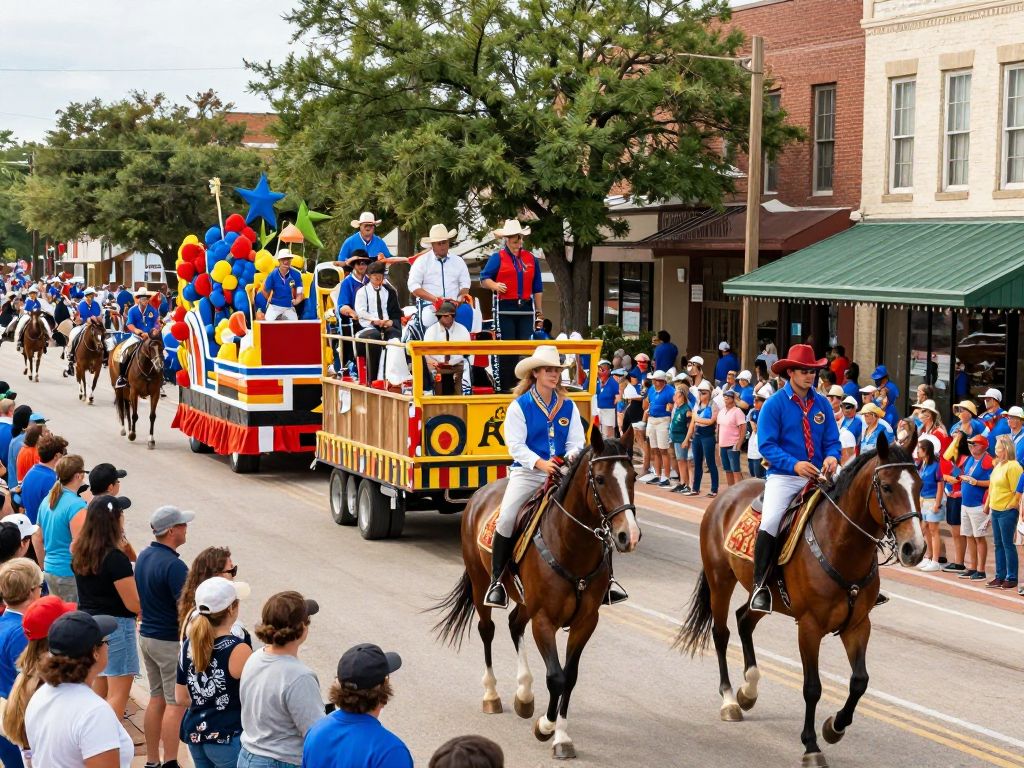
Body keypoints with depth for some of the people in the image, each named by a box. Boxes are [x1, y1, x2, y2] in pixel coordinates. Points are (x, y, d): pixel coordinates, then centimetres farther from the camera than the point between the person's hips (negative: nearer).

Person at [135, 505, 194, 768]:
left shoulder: (144, 557, 6)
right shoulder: (173, 565, -22)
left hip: (147, 635, 9)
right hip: (171, 642, -9)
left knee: (156, 698, 14)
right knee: (176, 703, -2)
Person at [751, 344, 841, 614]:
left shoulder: (822, 404, 9)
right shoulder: (775, 404, -4)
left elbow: (832, 441, 10)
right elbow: (766, 445, -9)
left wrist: (832, 457, -14)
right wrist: (795, 465, -23)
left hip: (817, 477, 4)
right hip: (784, 477, -4)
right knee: (770, 521, -28)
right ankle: (760, 585, -16)